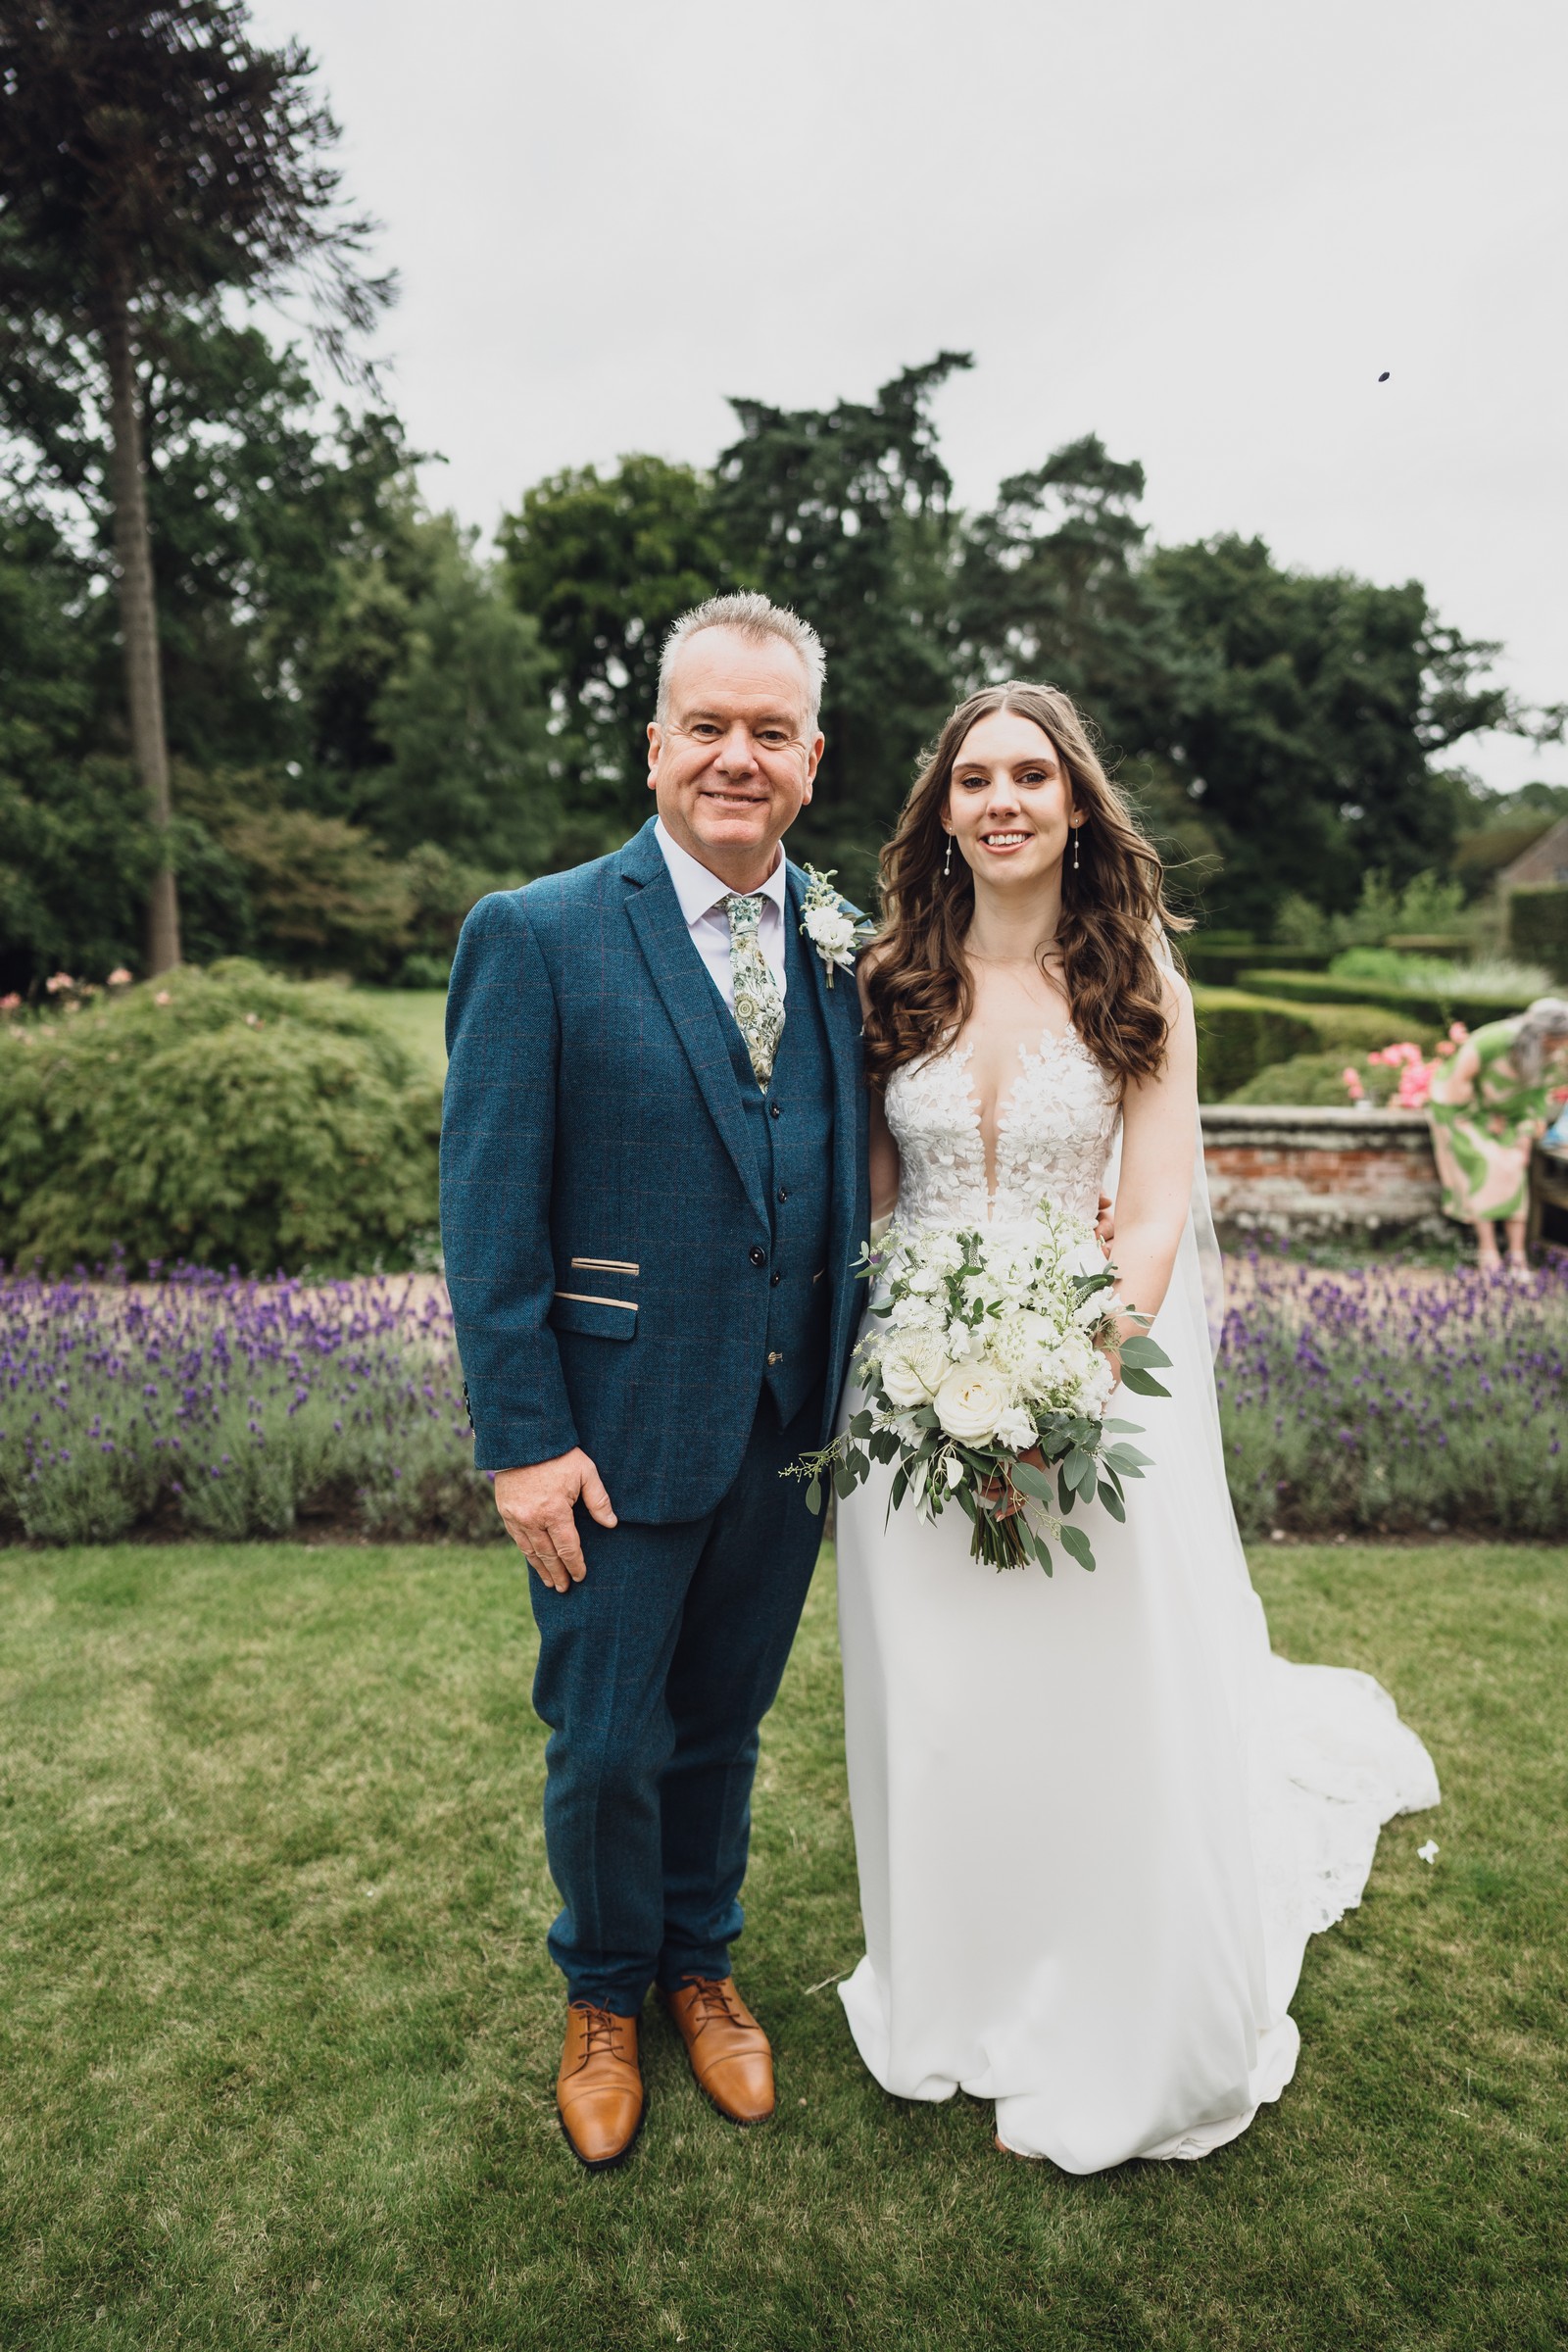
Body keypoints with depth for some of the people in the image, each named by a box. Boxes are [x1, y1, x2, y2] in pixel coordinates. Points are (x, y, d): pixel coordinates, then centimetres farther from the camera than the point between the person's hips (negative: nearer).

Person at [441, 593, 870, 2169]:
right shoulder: (536, 937, -10)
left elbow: (852, 1178, 5)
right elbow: (488, 1212, -11)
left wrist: (853, 1383, 2)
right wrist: (521, 1440, -14)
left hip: (790, 1428, 4)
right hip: (618, 1427, -3)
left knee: (723, 1721, 21)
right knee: (605, 1744, 13)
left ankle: (701, 1962, 47)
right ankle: (603, 1992, 42)